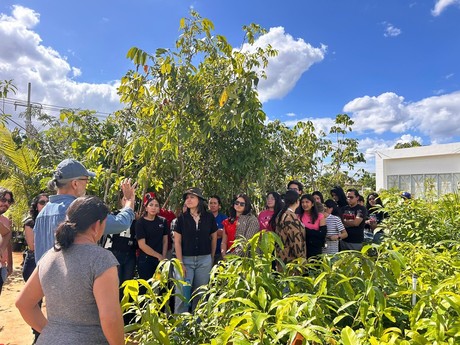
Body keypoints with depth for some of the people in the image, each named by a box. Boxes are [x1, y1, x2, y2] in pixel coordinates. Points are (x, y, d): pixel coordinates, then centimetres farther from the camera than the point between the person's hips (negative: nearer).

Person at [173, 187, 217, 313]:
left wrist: (212, 258, 12)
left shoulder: (209, 217, 0)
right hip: (186, 260, -1)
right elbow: (177, 241, -2)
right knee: (182, 293, -2)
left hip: (204, 260, 1)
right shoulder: (182, 218, -2)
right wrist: (180, 263, -8)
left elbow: (214, 238, 10)